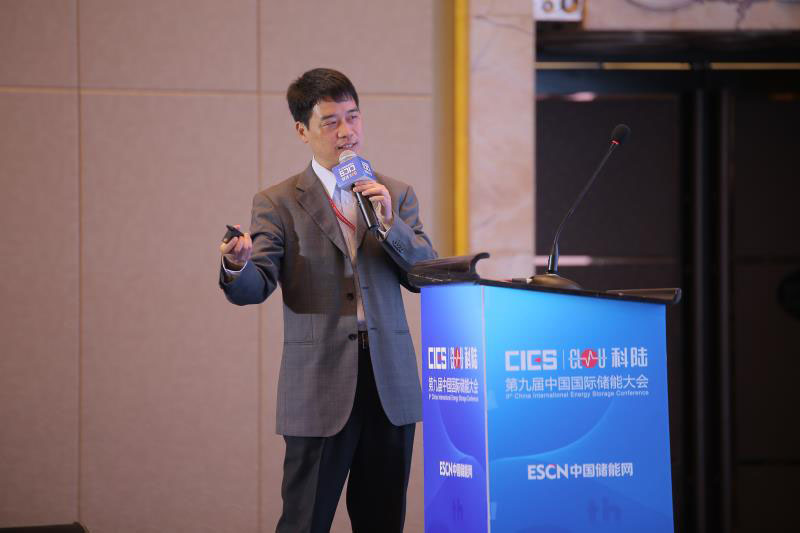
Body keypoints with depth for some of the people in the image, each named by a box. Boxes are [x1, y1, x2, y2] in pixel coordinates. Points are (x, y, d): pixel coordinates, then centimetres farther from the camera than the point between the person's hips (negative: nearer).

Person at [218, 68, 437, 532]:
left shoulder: (397, 195, 11)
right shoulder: (278, 202, 2)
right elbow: (256, 287, -8)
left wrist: (389, 223, -11)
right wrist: (237, 266, -30)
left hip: (391, 386, 3)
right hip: (320, 390, -3)